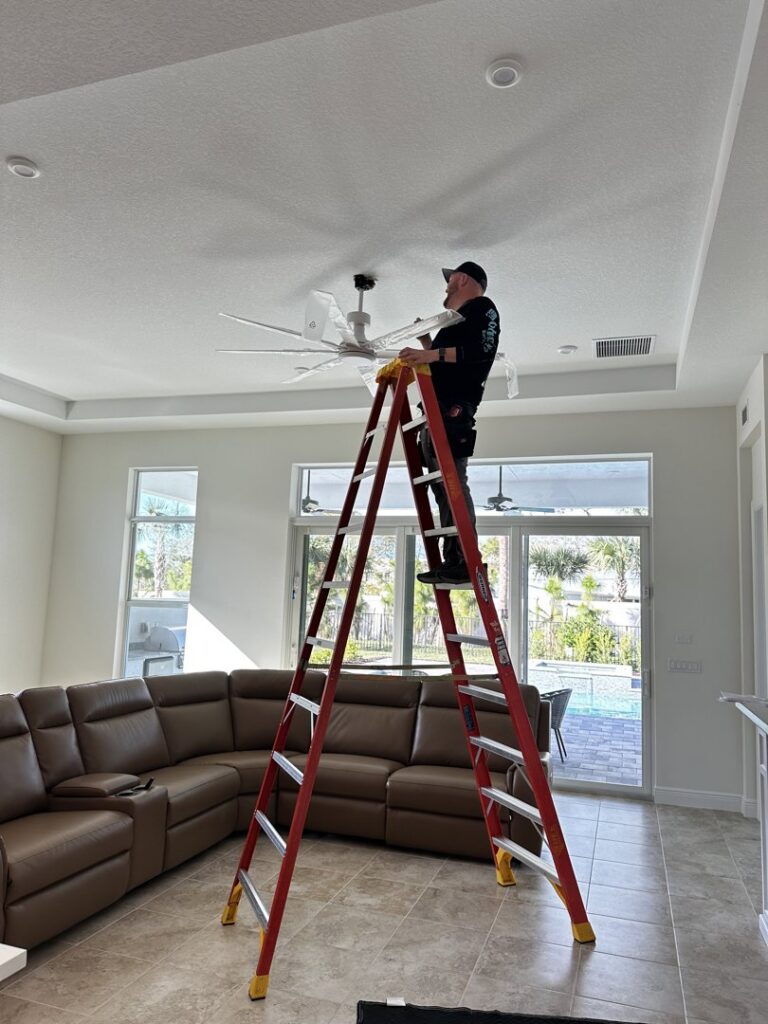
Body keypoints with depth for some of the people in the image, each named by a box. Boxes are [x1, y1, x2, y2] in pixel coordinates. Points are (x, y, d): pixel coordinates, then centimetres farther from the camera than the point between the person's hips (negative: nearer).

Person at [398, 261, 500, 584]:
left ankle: (466, 560, -18)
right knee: (441, 484, 3)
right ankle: (452, 560, 2)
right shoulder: (454, 320, 32)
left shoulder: (482, 307, 5)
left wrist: (434, 353, -22)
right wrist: (426, 344, 26)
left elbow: (482, 351, -15)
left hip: (453, 405, -9)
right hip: (437, 406, 10)